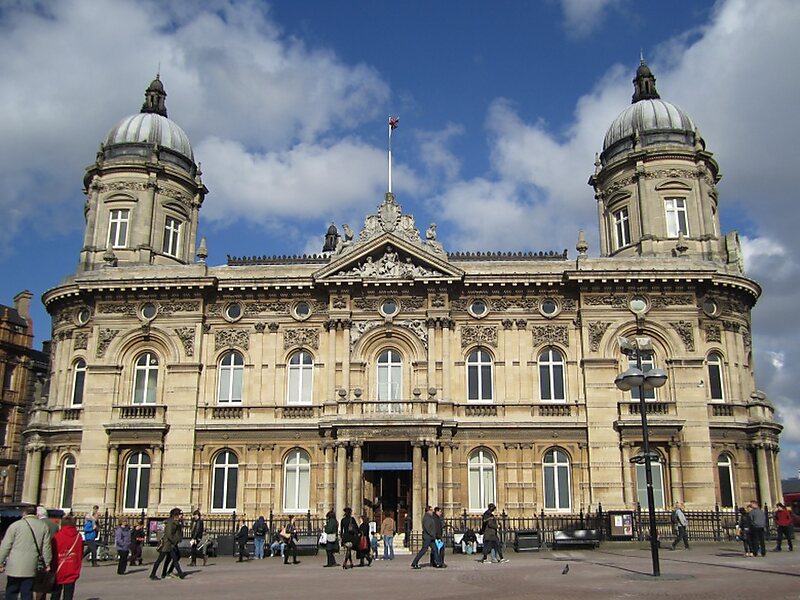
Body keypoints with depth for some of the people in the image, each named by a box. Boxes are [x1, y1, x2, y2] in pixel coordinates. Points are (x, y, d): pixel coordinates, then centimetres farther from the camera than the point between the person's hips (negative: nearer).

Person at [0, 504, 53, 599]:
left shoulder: (15, 525, -2)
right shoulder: (43, 526, 6)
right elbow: (46, 547, 7)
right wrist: (47, 563, 15)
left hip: (15, 567, -2)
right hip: (31, 567, 2)